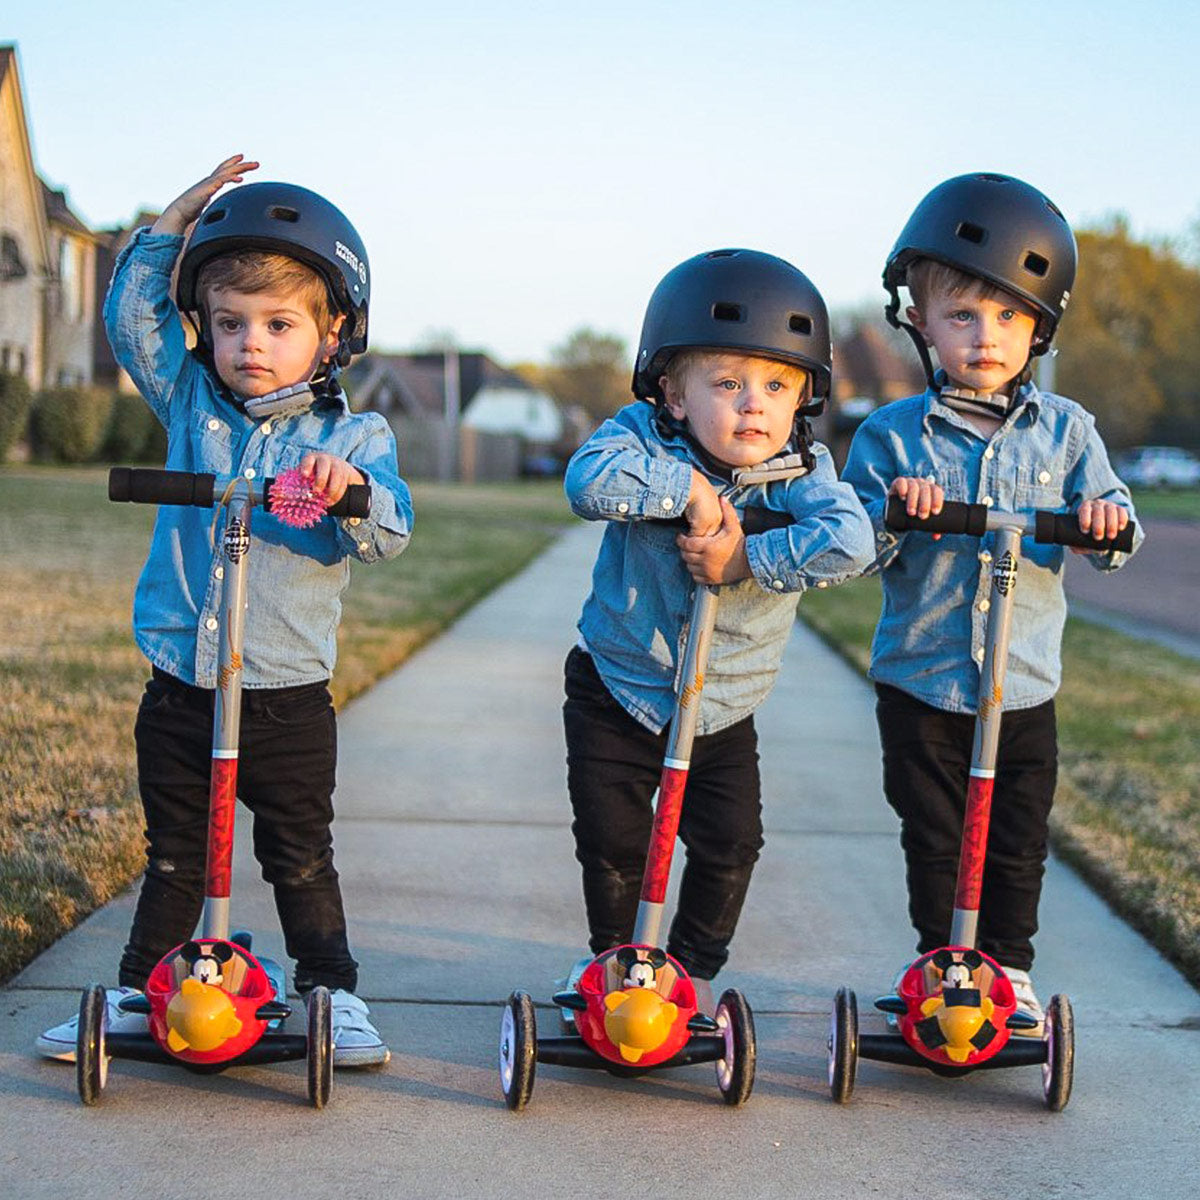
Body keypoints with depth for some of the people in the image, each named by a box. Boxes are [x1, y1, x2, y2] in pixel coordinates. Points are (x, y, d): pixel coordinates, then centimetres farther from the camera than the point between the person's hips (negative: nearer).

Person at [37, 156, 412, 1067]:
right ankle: (143, 991, 26)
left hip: (287, 694, -3)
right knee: (173, 855, 15)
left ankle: (332, 992, 21)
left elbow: (390, 533, -16)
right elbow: (134, 318, 3)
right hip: (180, 690, 3)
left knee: (301, 857, 8)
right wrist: (175, 224, -4)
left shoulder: (352, 434, -5)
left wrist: (350, 488, -37)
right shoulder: (191, 402, 5)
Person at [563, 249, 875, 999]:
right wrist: (688, 487, -39)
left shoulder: (799, 468, -14)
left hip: (724, 711, 2)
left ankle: (694, 966, 26)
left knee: (730, 844, 3)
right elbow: (589, 481, -38)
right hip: (619, 691, -1)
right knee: (611, 839, 3)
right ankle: (615, 957, 27)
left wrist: (745, 559, -36)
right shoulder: (644, 438, -17)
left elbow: (849, 540, -32)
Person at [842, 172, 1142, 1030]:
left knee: (1018, 840, 10)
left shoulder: (1064, 430, 1)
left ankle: (1010, 966, 26)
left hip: (1024, 688, 1)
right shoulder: (892, 437, -3)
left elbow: (1109, 529, 3)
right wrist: (890, 514, -24)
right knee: (933, 838, 9)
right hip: (920, 682, -1)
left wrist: (1105, 519, -20)